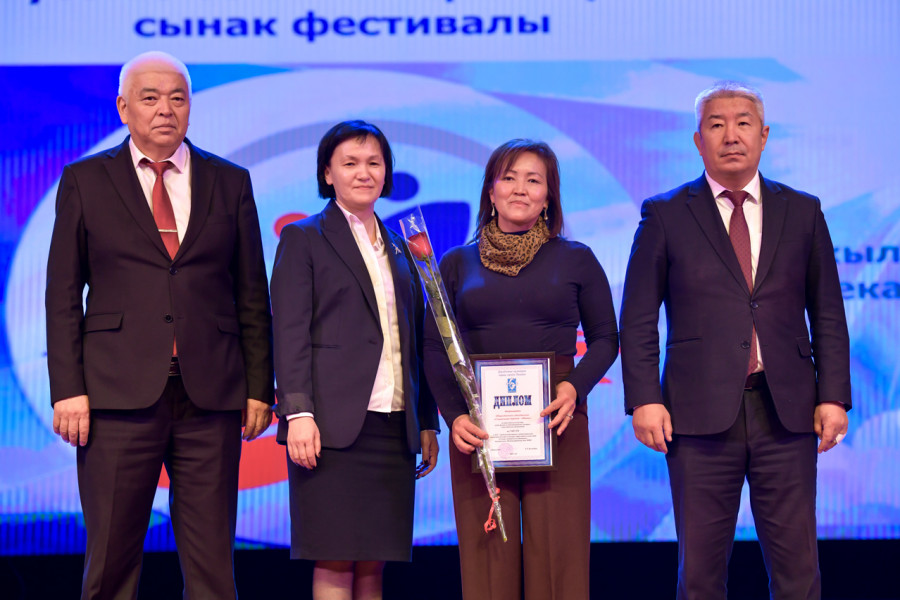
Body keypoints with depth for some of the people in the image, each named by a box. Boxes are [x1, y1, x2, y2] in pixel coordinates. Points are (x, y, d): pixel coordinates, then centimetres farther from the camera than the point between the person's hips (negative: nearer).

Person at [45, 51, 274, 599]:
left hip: (210, 394, 2)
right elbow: (63, 296, 5)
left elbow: (252, 296, 11)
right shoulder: (85, 182, 9)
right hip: (119, 394, -1)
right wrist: (68, 389, -4)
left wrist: (259, 387, 5)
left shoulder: (230, 183, 12)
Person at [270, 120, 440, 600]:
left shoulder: (399, 249, 20)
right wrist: (297, 412, -14)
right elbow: (289, 334, -4)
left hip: (393, 426, 5)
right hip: (332, 423, -5)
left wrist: (427, 422, 14)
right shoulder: (304, 239, 5)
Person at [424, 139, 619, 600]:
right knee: (486, 553, -1)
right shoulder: (457, 264, 10)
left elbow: (605, 338, 11)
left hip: (556, 422, 0)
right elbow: (434, 348, 9)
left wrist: (576, 387, -8)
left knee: (557, 552, -4)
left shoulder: (576, 260, 9)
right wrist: (453, 415, -6)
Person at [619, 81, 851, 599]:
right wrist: (644, 399, -7)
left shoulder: (803, 212, 11)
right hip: (702, 414, -1)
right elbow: (638, 319, 4)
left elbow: (828, 315, 11)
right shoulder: (665, 215, 6)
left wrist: (834, 396, 2)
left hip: (786, 413, 2)